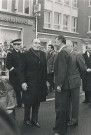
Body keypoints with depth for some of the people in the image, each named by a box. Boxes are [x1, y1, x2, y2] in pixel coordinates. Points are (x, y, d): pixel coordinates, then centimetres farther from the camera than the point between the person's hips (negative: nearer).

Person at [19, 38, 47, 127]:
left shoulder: (43, 54, 8)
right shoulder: (26, 55, -5)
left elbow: (45, 69, 9)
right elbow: (22, 70, -6)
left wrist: (46, 80, 6)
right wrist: (23, 82, -13)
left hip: (40, 83, 4)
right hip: (29, 83, -4)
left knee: (37, 103, 12)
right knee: (28, 102, 8)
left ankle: (35, 120, 28)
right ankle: (27, 119, 29)